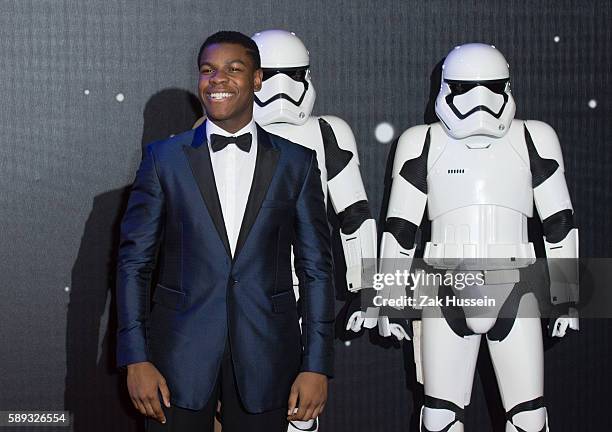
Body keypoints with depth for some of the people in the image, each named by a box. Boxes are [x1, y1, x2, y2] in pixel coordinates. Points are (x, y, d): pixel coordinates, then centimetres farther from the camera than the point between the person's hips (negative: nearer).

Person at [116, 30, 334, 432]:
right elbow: (134, 261, 3)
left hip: (265, 357, 0)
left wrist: (318, 366, -3)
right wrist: (136, 359, -5)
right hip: (181, 353, 0)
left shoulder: (297, 162, 4)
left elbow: (316, 267, 4)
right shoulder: (164, 158, 3)